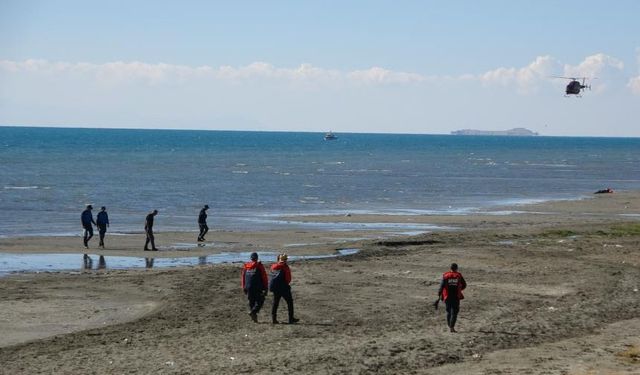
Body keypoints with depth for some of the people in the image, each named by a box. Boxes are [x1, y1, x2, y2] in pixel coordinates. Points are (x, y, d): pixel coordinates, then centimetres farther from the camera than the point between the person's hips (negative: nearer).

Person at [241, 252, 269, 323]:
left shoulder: (246, 266, 7)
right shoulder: (259, 266, -6)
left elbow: (243, 277, 12)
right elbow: (264, 277, -7)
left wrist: (244, 288, 19)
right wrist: (265, 287, -1)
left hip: (248, 288, 5)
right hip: (258, 288, -4)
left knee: (251, 302, 14)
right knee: (260, 301, 4)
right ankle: (253, 312, -19)